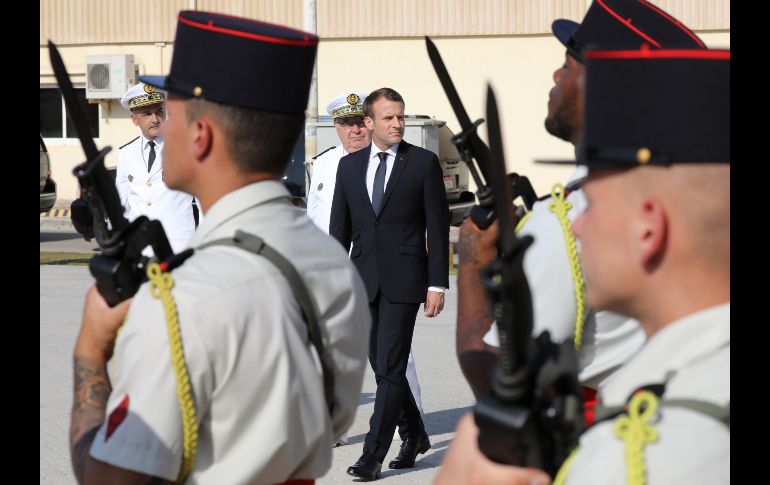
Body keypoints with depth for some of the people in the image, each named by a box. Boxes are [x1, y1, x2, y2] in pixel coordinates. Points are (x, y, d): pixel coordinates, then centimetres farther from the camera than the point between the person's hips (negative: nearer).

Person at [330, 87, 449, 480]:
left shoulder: (423, 162, -1)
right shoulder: (349, 165, 9)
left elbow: (438, 227, -2)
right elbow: (339, 228, 12)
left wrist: (437, 284, -7)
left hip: (404, 280, -4)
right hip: (363, 280, 4)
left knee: (390, 368, -8)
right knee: (383, 368, 10)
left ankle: (373, 454, -4)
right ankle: (414, 434, 29)